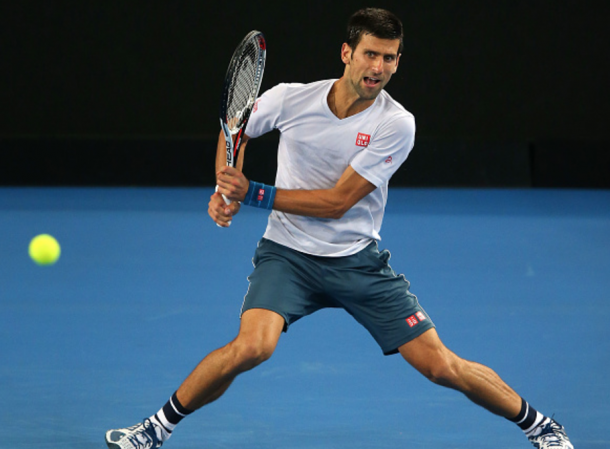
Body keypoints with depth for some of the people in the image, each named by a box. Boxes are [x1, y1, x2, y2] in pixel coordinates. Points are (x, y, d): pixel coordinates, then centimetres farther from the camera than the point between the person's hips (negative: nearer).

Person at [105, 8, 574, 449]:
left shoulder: (397, 125, -14)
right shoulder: (290, 98, -9)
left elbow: (337, 201, -16)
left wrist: (253, 194, -18)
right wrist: (225, 189, -3)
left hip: (358, 262, 0)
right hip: (286, 253, 0)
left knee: (442, 366, -3)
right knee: (251, 346, -27)